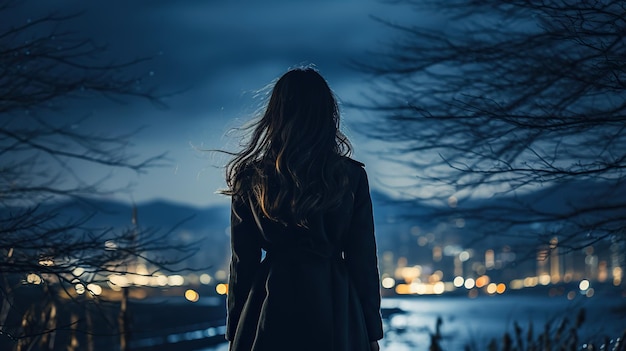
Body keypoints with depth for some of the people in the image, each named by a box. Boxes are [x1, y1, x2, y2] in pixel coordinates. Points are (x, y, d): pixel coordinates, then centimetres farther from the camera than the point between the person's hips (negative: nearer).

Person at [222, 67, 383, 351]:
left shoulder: (251, 179, -1)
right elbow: (363, 260, 0)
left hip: (271, 310, 1)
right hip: (334, 309, 0)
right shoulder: (351, 176, -2)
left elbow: (243, 261, 2)